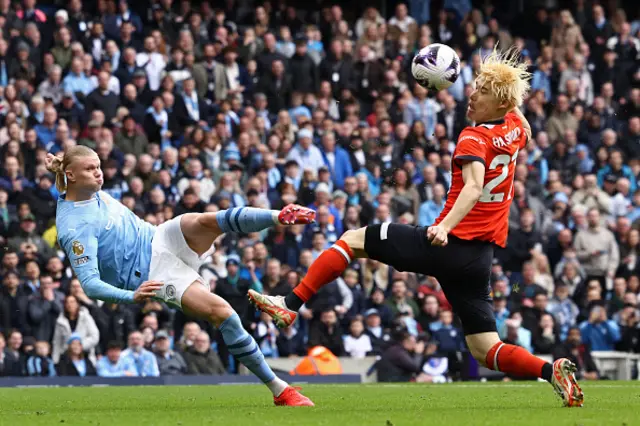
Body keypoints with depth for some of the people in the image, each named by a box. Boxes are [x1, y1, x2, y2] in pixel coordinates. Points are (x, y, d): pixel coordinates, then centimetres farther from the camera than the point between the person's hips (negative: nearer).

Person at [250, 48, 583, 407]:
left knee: (354, 240, 9)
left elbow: (474, 187, -30)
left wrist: (445, 227, -44)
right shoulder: (517, 127, 8)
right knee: (486, 351, 8)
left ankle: (291, 305, 2)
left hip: (447, 245, -6)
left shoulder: (474, 138, -12)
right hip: (482, 258, 6)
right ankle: (552, 371, -16)